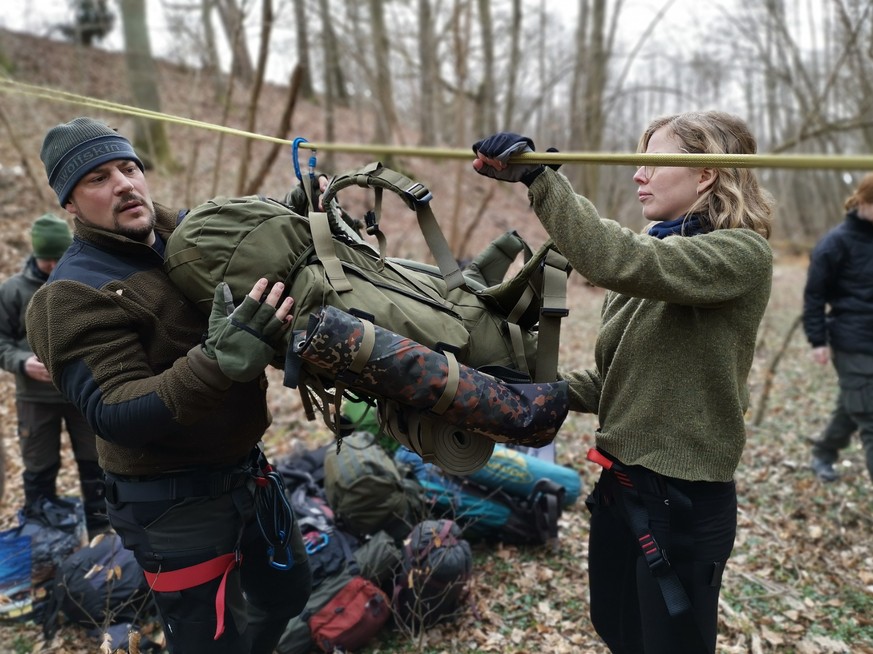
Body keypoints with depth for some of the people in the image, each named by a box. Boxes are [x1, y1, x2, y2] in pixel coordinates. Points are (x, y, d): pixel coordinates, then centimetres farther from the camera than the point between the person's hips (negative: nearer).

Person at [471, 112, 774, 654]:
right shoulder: (660, 251, 9)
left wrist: (537, 175, -33)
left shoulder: (742, 254, -17)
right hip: (621, 485, 8)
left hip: (682, 502, -8)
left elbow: (619, 261, -35)